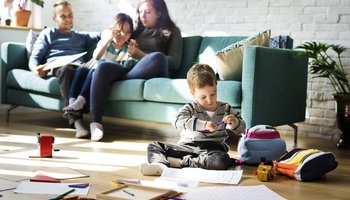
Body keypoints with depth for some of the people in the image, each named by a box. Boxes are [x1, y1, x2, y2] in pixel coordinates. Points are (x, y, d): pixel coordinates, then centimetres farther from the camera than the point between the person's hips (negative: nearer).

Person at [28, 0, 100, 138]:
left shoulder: (81, 36, 39)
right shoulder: (48, 34, 28)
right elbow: (34, 58, 16)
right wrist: (35, 68, -8)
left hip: (79, 66, 3)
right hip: (55, 67, -3)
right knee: (67, 69, -41)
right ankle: (77, 121, -53)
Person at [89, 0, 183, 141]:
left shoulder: (172, 31, 19)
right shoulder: (137, 30, 30)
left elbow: (175, 62, 3)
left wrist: (141, 54, -4)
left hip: (152, 74, -3)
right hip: (129, 69, 3)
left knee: (157, 57, -37)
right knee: (103, 67, -29)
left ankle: (119, 82, -22)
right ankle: (95, 123, -40)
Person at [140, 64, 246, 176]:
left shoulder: (225, 109, 9)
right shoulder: (191, 108, 1)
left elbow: (241, 129, 14)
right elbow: (178, 121, -21)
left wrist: (234, 122, -12)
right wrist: (204, 124, -34)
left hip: (212, 149, 0)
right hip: (187, 147, 1)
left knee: (221, 161, -36)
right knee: (154, 146, -9)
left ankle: (179, 162, -30)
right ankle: (160, 164, -41)